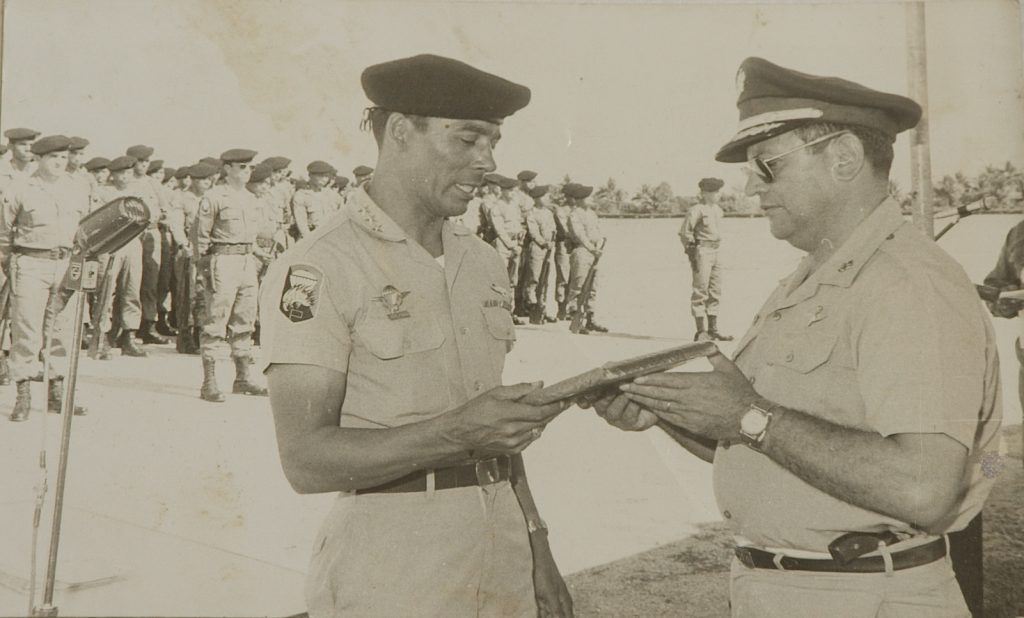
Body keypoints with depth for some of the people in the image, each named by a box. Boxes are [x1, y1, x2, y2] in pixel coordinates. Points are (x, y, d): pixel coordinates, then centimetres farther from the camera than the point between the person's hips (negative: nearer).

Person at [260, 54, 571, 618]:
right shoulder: (316, 270, -12)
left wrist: (537, 550, 12)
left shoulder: (483, 264, 10)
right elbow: (306, 460, -17)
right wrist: (455, 433, -26)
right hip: (391, 573, -6)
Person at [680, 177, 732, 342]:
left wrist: (717, 251, 18)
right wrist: (692, 255, -15)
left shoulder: (718, 209, 15)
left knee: (715, 292, 10)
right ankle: (700, 332, -2)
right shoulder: (696, 210, -11)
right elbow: (684, 232, -13)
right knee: (701, 291, -6)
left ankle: (713, 330, 17)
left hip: (715, 252, 9)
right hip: (701, 252, -9)